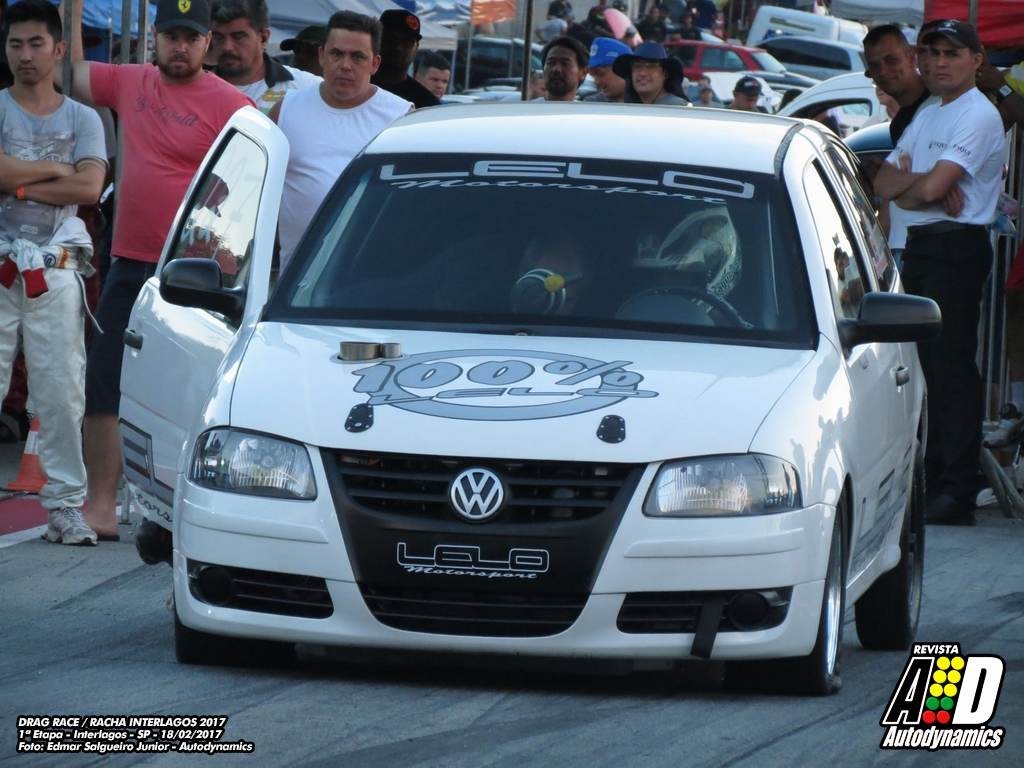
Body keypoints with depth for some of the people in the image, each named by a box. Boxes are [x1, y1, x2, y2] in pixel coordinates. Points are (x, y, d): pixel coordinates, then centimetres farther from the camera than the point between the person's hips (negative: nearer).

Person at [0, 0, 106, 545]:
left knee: (62, 392, 0)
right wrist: (52, 170, -4)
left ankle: (65, 502, 5)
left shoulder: (82, 119, 10)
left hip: (56, 269, 1)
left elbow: (90, 187, -6)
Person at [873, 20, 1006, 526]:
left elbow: (932, 188, -20)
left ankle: (956, 492, -12)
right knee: (921, 366, 10)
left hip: (957, 249, -9)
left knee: (952, 368, -11)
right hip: (918, 247, 9)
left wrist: (906, 184, 2)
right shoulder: (926, 115, 19)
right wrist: (923, 183, -9)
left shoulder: (979, 117, -10)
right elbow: (884, 183, 11)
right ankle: (929, 480, 16)